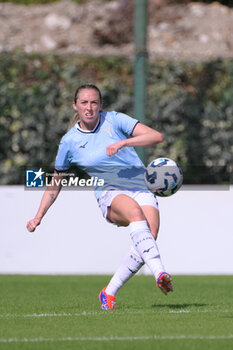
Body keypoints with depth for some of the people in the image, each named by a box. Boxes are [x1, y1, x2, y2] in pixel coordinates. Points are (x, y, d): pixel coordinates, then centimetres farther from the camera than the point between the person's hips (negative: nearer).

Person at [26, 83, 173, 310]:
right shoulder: (69, 141, 6)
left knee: (148, 238, -25)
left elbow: (156, 136, -6)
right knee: (135, 212, -37)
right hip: (109, 194, -1)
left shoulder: (114, 120, 3)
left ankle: (109, 293, -11)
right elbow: (54, 186, 18)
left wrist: (122, 142, -19)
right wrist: (39, 217, 11)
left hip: (141, 188, 1)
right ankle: (159, 273, -50)